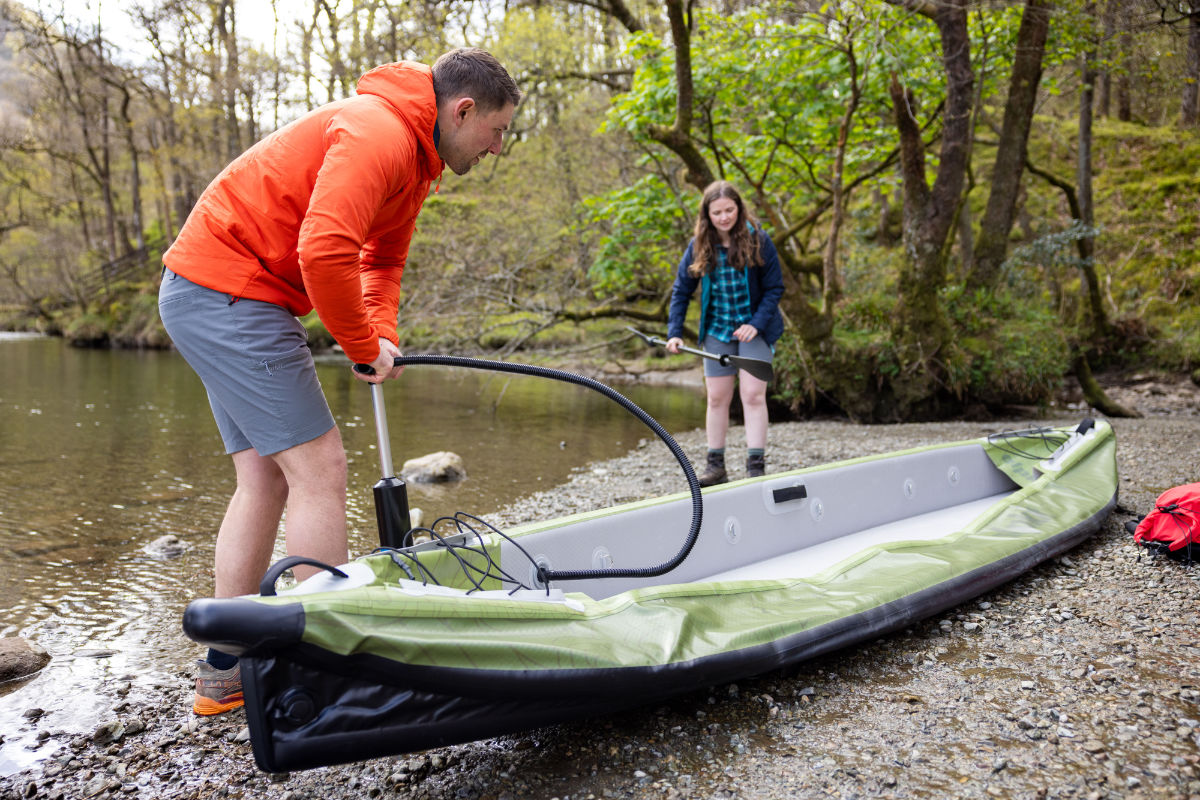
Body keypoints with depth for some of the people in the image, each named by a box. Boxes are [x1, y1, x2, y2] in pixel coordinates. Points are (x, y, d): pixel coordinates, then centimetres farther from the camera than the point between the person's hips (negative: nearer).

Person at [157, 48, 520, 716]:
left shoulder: (415, 158, 14)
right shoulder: (378, 133, -19)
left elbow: (385, 258, 21)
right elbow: (324, 251, -31)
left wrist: (381, 332, 3)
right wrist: (364, 346, -17)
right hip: (228, 291, -10)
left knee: (265, 478, 10)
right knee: (318, 466, -10)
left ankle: (227, 670, 18)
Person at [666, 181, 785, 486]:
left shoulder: (758, 240, -10)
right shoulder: (699, 246, -3)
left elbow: (774, 288, -6)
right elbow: (681, 291, 3)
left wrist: (756, 324, -17)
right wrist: (674, 332, -6)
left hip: (755, 329, -3)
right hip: (717, 332, 3)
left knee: (753, 395, -10)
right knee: (717, 398, 5)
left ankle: (756, 467, -5)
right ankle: (715, 465, 16)